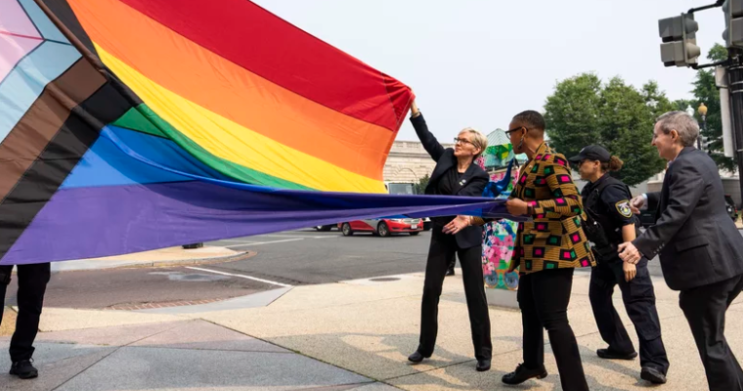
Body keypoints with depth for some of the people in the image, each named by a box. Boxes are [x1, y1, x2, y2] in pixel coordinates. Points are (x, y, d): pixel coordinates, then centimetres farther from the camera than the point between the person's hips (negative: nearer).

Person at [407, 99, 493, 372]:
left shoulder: (479, 175, -8)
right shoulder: (446, 158, 3)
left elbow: (464, 197, -22)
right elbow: (426, 137, -3)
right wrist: (413, 107, -10)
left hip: (467, 237, -4)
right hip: (441, 234, 4)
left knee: (475, 293, 1)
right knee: (430, 291, 6)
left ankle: (484, 352, 12)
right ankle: (425, 347, 20)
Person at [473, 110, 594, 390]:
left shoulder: (551, 161, -16)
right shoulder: (529, 165, 13)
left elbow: (572, 203, -26)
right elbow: (514, 203, 22)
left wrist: (529, 208, -32)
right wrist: (477, 218, 20)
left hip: (554, 249, -11)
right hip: (534, 249, 11)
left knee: (553, 318, -10)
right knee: (528, 305, 22)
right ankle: (532, 365, 41)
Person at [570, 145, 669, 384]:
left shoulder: (612, 190, -20)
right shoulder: (589, 190, 8)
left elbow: (628, 223, -27)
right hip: (604, 254, 10)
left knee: (638, 304, -11)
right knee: (598, 297, 15)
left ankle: (655, 362, -11)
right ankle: (620, 347, 27)